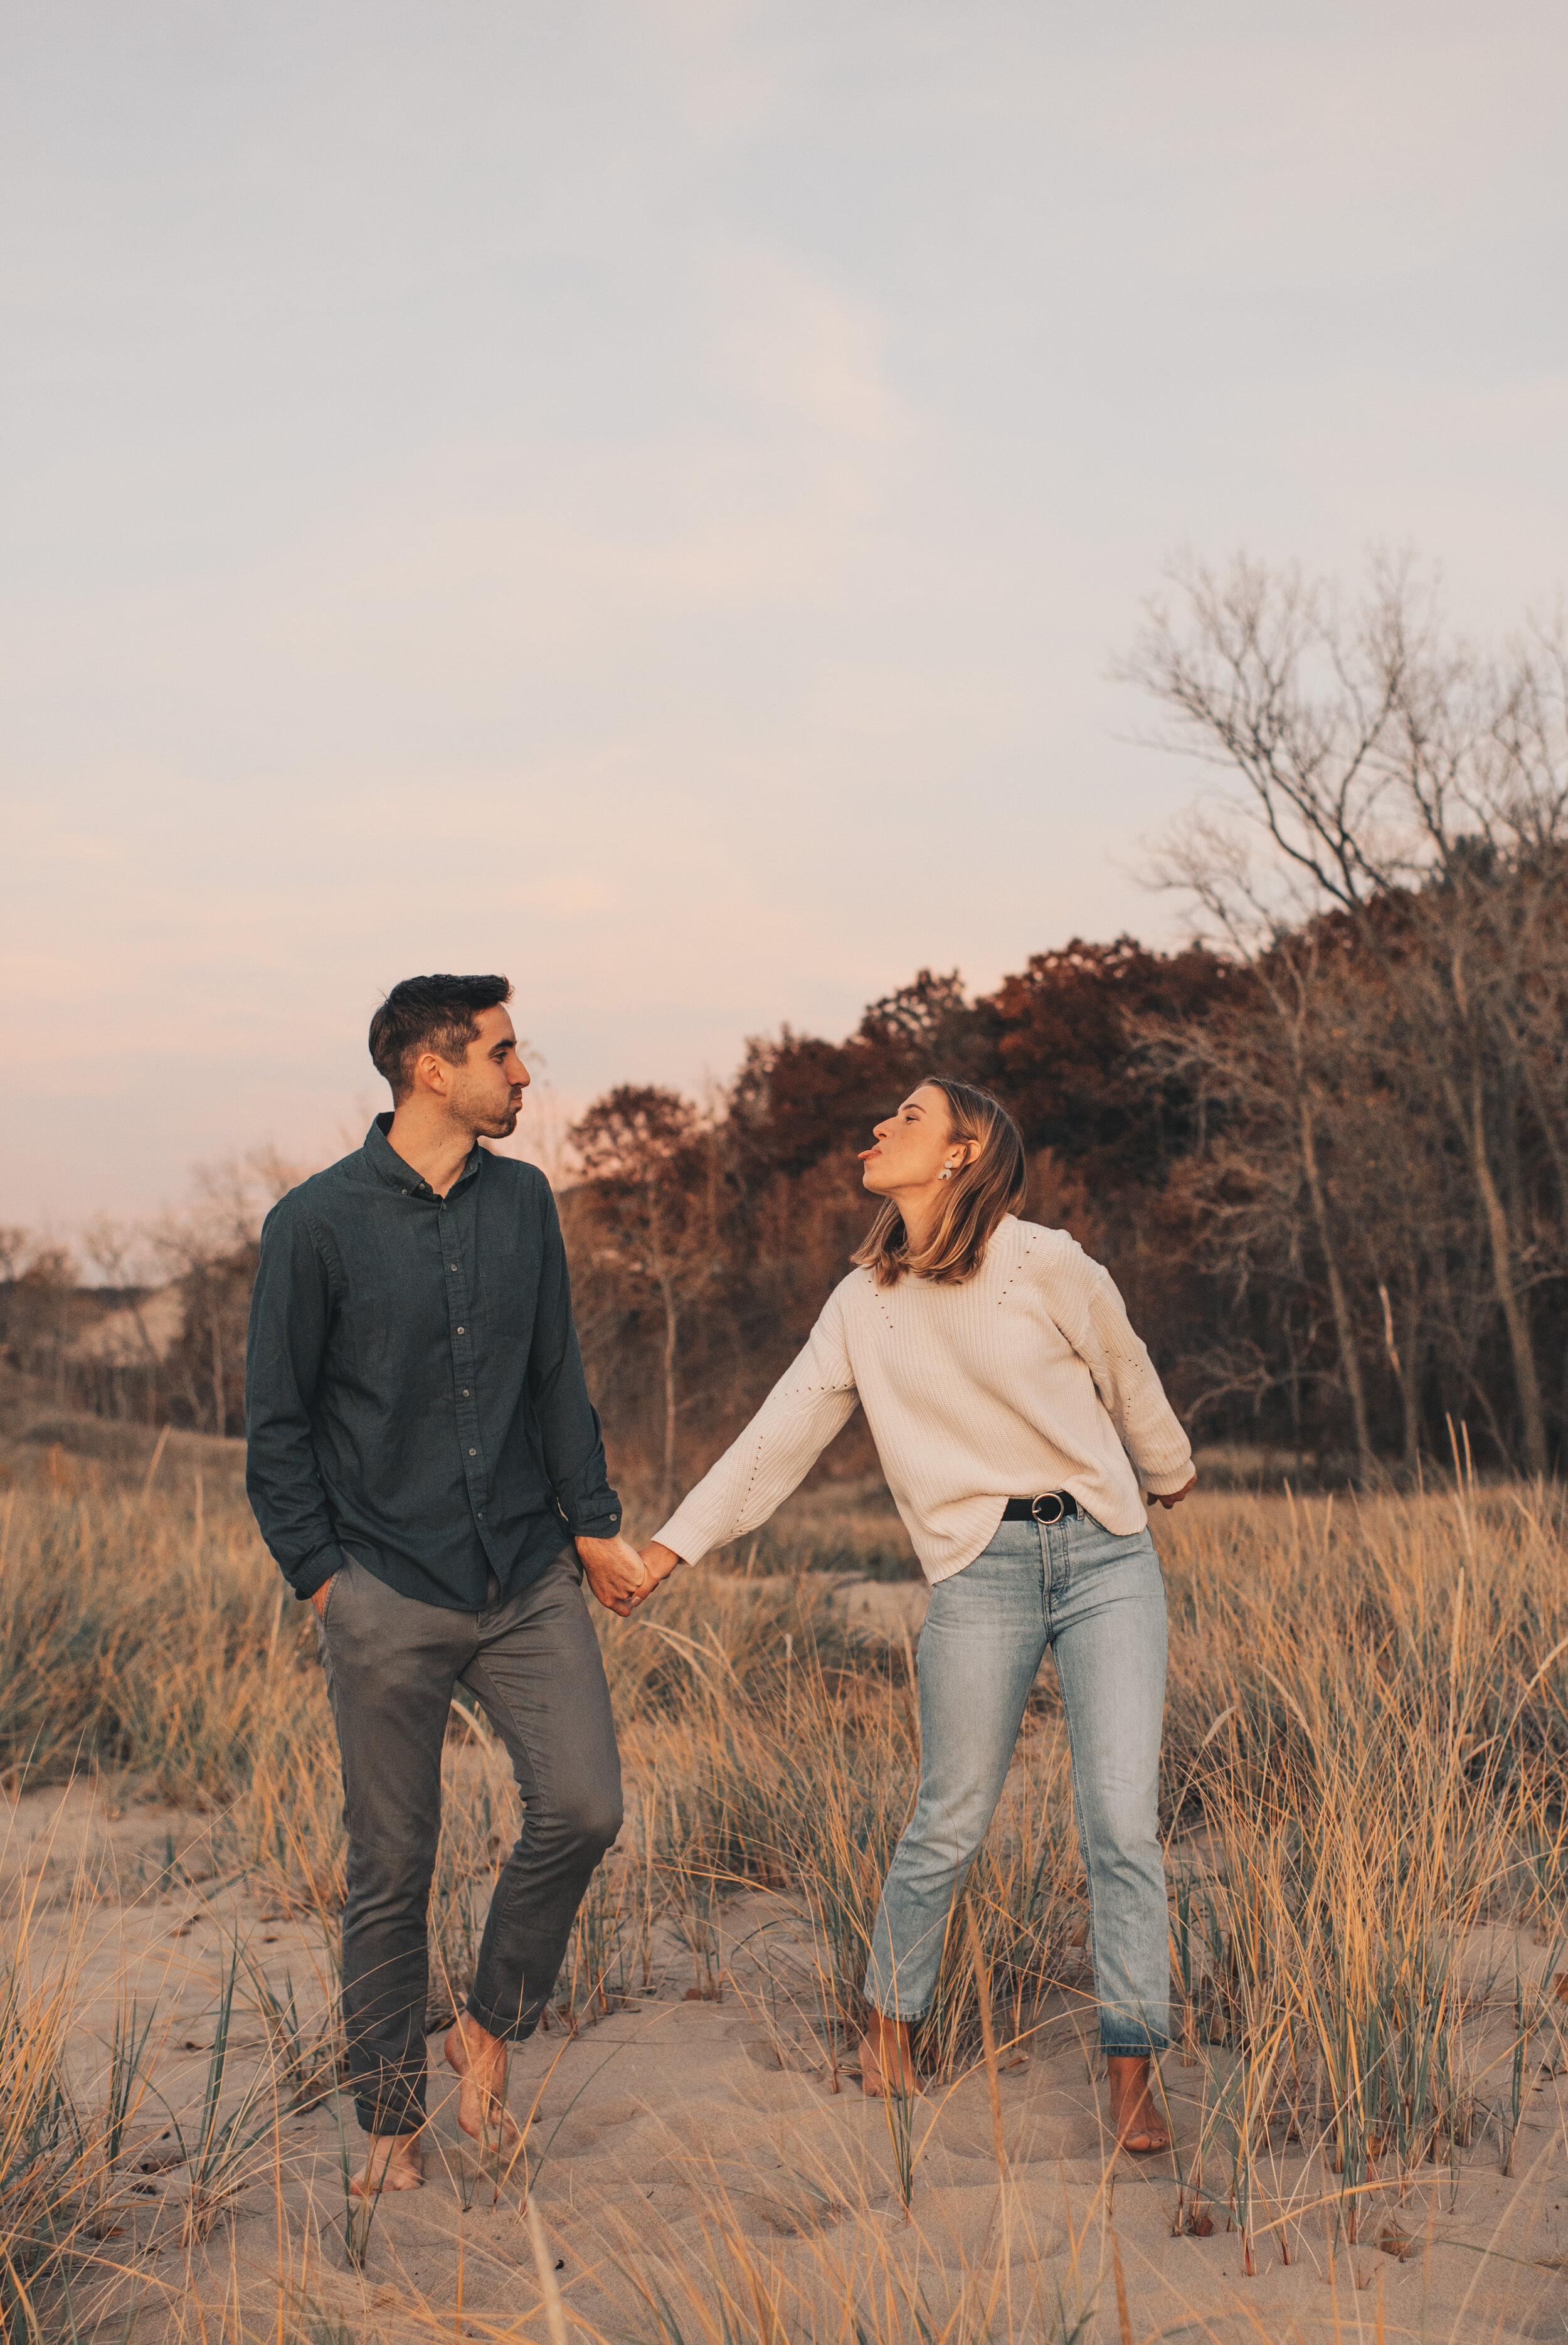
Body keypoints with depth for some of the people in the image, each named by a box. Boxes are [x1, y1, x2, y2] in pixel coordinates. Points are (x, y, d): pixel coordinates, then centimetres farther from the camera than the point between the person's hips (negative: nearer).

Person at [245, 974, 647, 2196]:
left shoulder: (524, 1202, 9)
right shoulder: (318, 1222, -5)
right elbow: (278, 1420, 0)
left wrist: (592, 1522, 8)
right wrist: (319, 1570, -5)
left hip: (529, 1578, 4)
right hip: (389, 1594, -4)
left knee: (583, 1808, -8)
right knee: (392, 1868, 4)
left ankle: (491, 2030, 17)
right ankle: (393, 2120, 21)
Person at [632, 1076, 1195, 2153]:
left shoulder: (1049, 1267, -4)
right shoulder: (864, 1305, 6)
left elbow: (1128, 1384, 13)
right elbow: (779, 1437, 11)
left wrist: (1171, 1473, 29)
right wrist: (671, 1547, 6)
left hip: (1108, 1558, -1)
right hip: (981, 1571, 2)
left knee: (1124, 1823, -6)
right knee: (950, 1824, 4)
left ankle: (1133, 2077, 5)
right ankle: (890, 2022, 28)